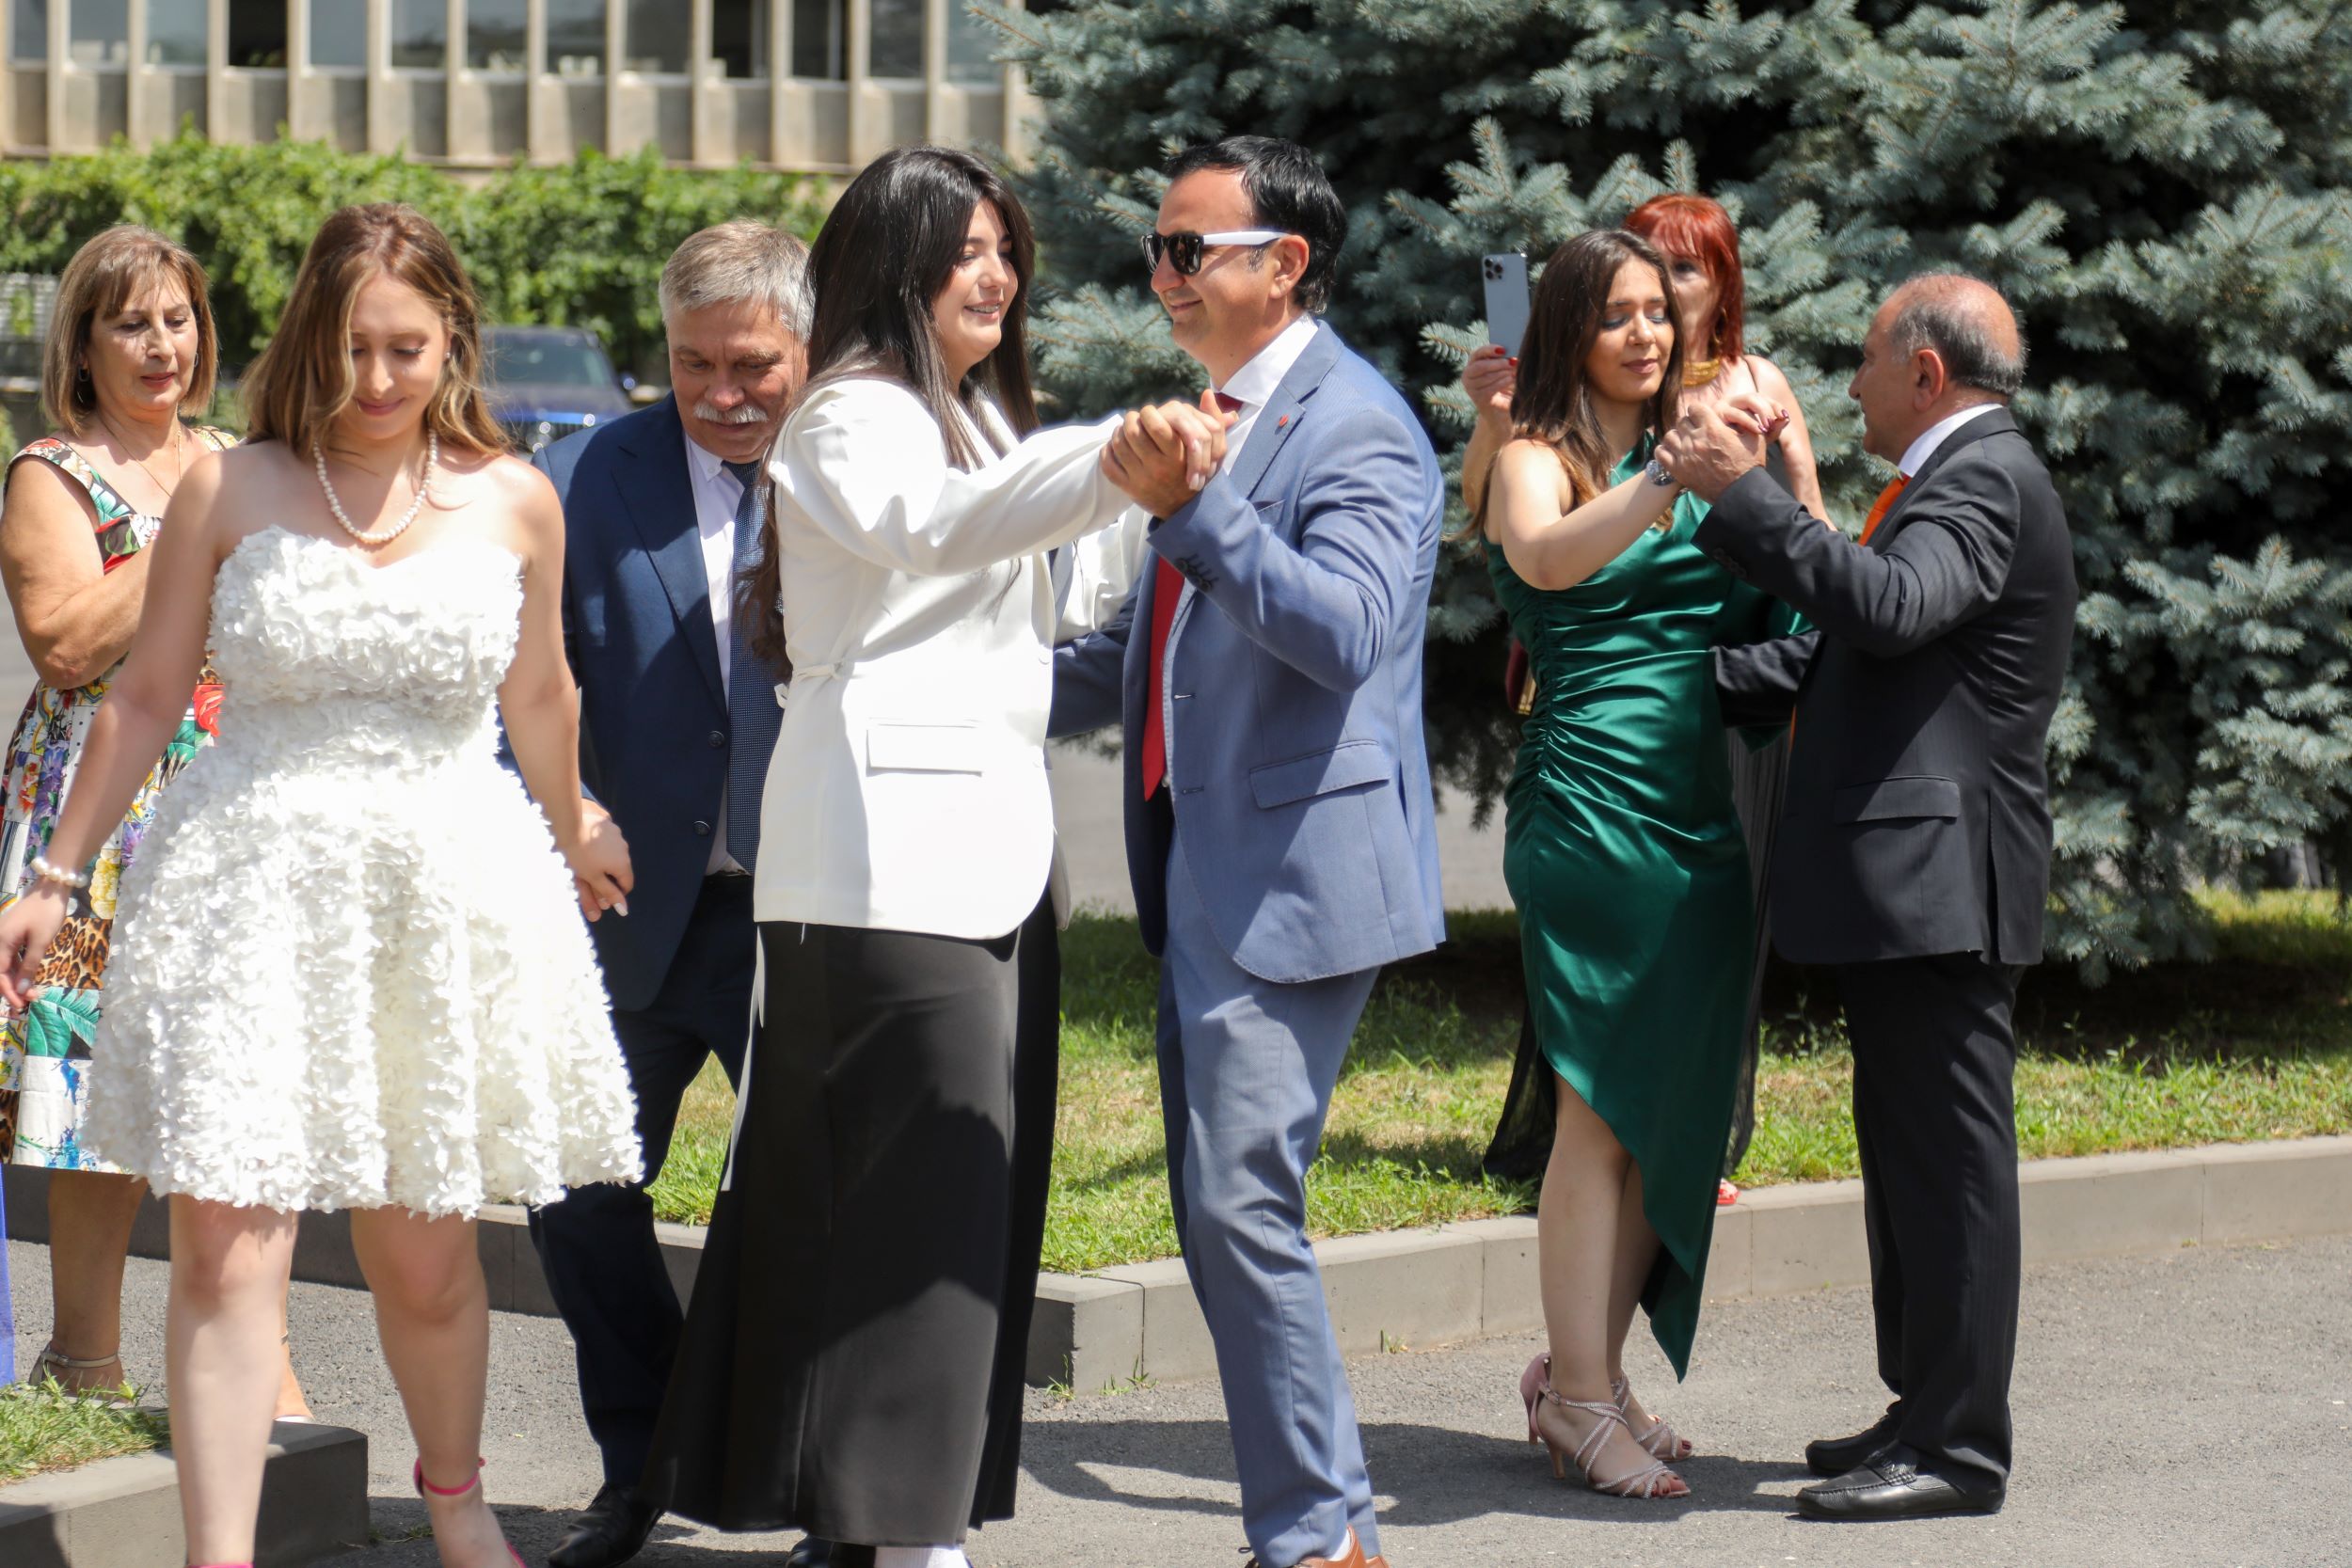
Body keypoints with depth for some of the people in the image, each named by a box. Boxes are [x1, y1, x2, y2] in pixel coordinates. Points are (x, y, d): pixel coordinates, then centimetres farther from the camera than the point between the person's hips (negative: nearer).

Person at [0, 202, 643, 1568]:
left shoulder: (515, 503, 4)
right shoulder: (229, 494, 0)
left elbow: (540, 697, 21)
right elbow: (147, 697, 8)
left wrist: (571, 842, 34)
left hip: (452, 891, 1)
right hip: (252, 886, -1)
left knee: (423, 1252, 9)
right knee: (227, 1252, -11)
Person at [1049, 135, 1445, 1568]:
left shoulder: (1355, 428, -13)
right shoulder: (1217, 419, 16)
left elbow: (1345, 630, -28)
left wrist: (1188, 507, -31)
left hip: (1296, 873, -10)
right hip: (1204, 876, 10)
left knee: (1243, 1201, -14)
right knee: (1214, 1211, 12)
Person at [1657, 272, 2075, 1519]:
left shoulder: (1986, 480, -12)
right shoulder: (1957, 477, 21)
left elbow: (1886, 609, -30)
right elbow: (1839, 654, 26)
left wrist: (1743, 492, -27)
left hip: (1939, 875, -11)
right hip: (1908, 878, 11)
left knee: (1948, 1159, -7)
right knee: (1910, 1157, 16)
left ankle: (1958, 1449, -5)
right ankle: (1927, 1412, 23)